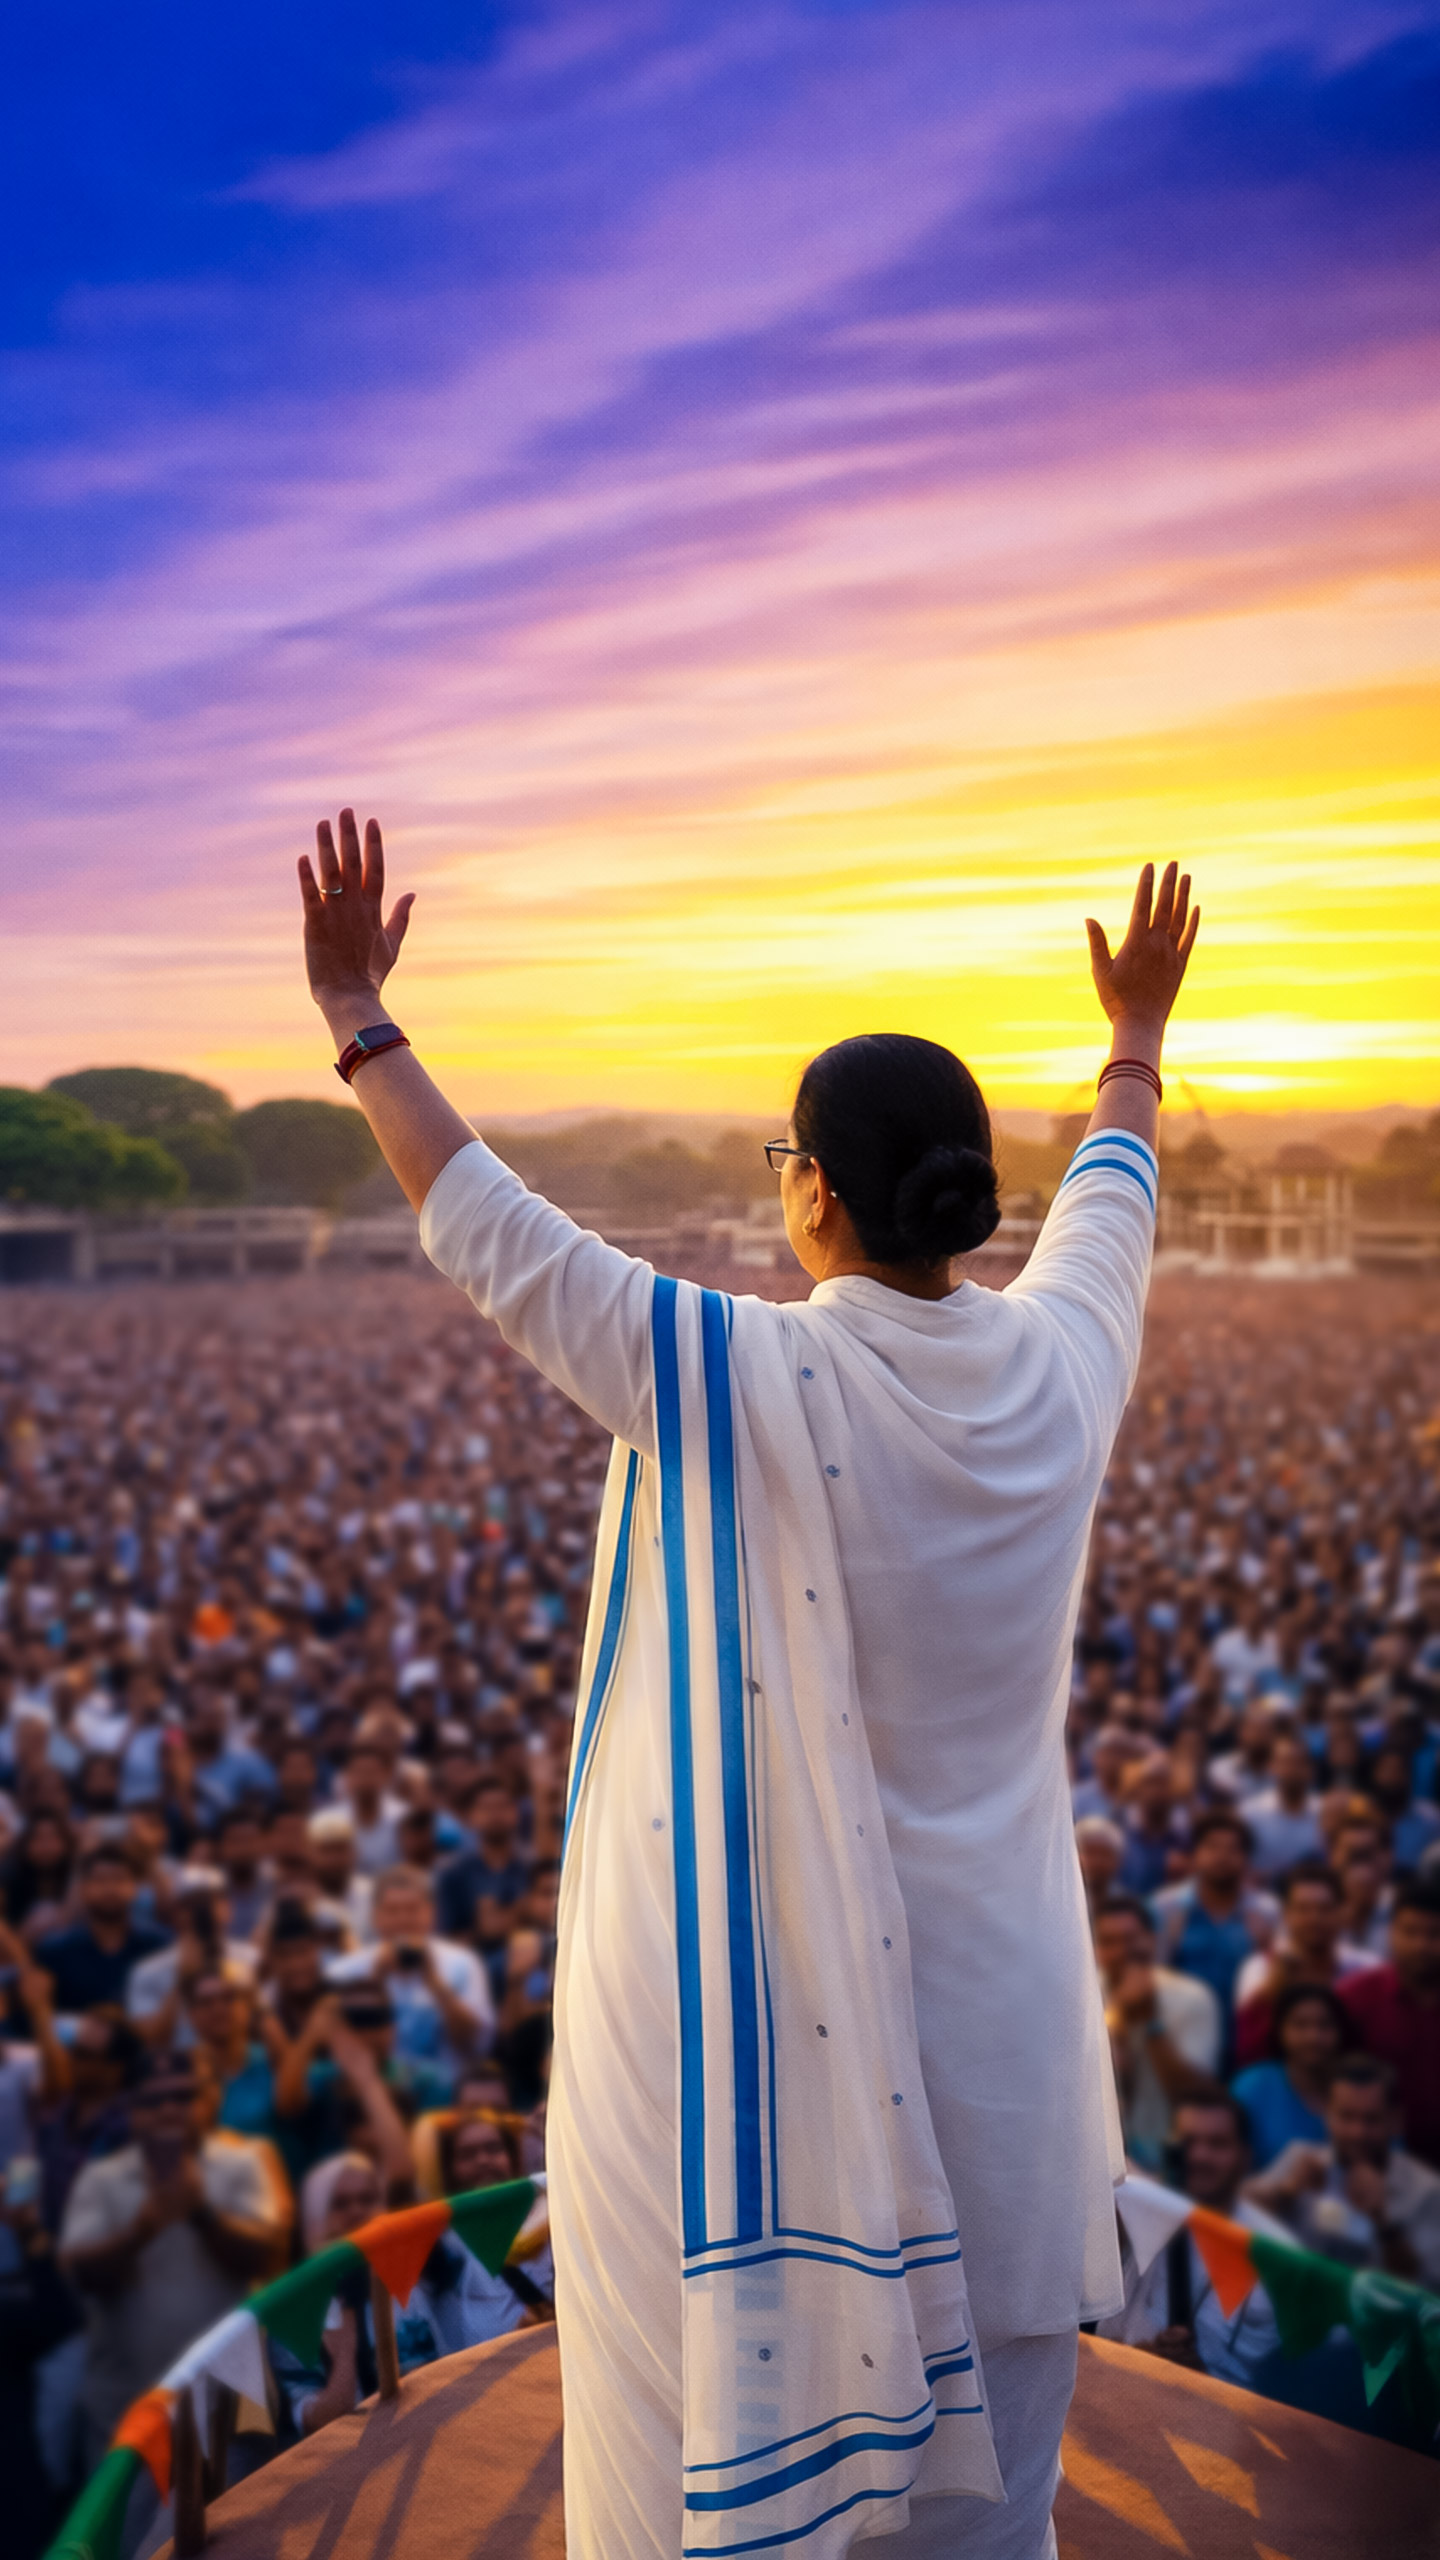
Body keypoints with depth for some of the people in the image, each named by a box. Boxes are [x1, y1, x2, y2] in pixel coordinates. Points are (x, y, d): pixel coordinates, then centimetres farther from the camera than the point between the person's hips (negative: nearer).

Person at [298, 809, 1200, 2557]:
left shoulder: (738, 1381, -19)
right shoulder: (1060, 1363, -5)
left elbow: (489, 1234, -11)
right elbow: (1112, 1196, 15)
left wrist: (358, 1023, 0)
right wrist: (1134, 1038, 34)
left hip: (778, 1991, -4)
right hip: (998, 1993, 5)